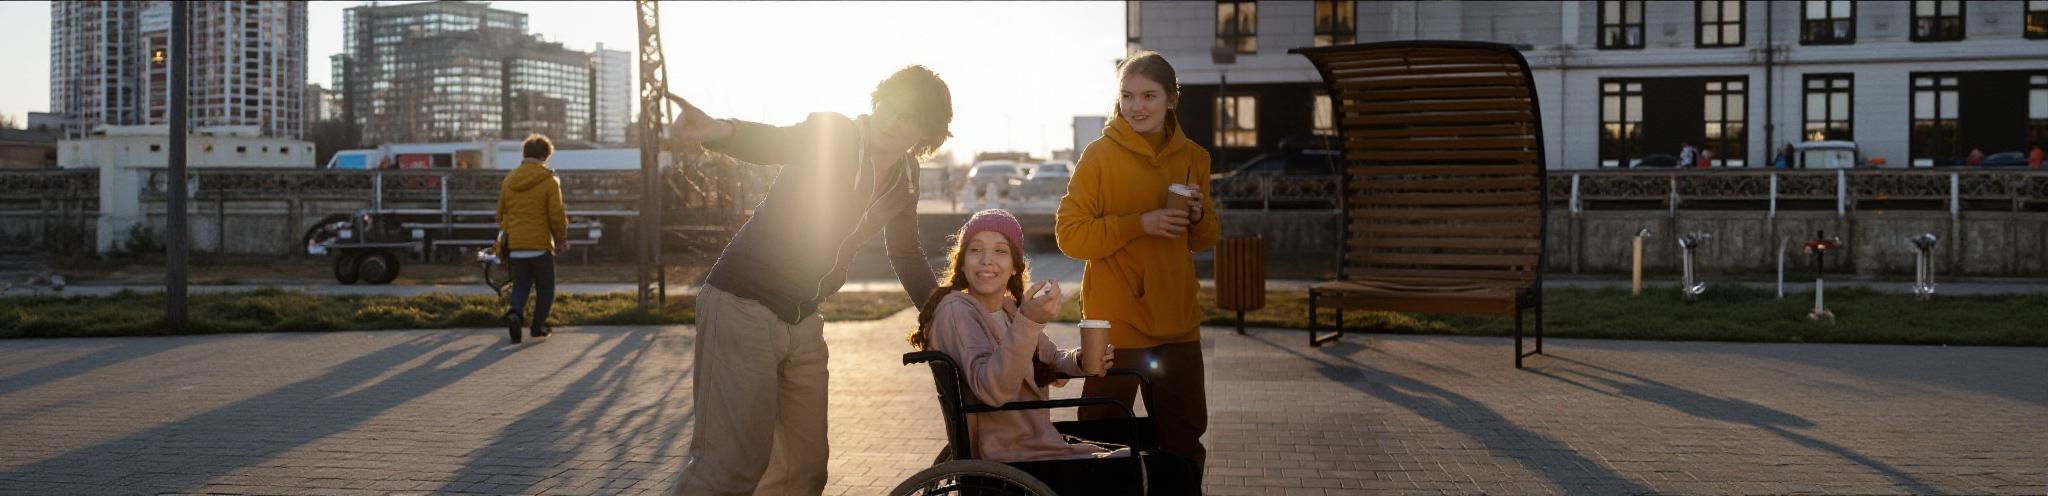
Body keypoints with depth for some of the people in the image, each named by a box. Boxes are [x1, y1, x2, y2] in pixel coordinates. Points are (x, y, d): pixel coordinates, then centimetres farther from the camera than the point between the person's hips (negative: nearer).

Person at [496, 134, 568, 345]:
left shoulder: (509, 180, 7)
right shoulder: (549, 181, -8)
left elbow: (501, 214, 13)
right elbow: (557, 216, -10)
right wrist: (561, 240, 4)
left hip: (515, 246, 4)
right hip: (540, 245, -4)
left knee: (520, 286, 10)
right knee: (545, 288, 13)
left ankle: (515, 312, -16)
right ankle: (538, 325, 12)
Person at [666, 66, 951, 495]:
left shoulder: (905, 175, 7)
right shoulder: (831, 135, -13)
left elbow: (906, 255, 20)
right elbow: (772, 142, -34)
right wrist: (720, 131, -56)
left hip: (803, 321, 7)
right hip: (744, 304, -7)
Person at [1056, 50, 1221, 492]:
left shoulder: (1193, 158, 8)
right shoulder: (1100, 155, -6)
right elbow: (1069, 234, -11)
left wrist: (1199, 216, -6)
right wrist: (1139, 223, -21)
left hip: (1177, 323, 5)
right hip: (1116, 322, -4)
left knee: (1184, 439, 15)